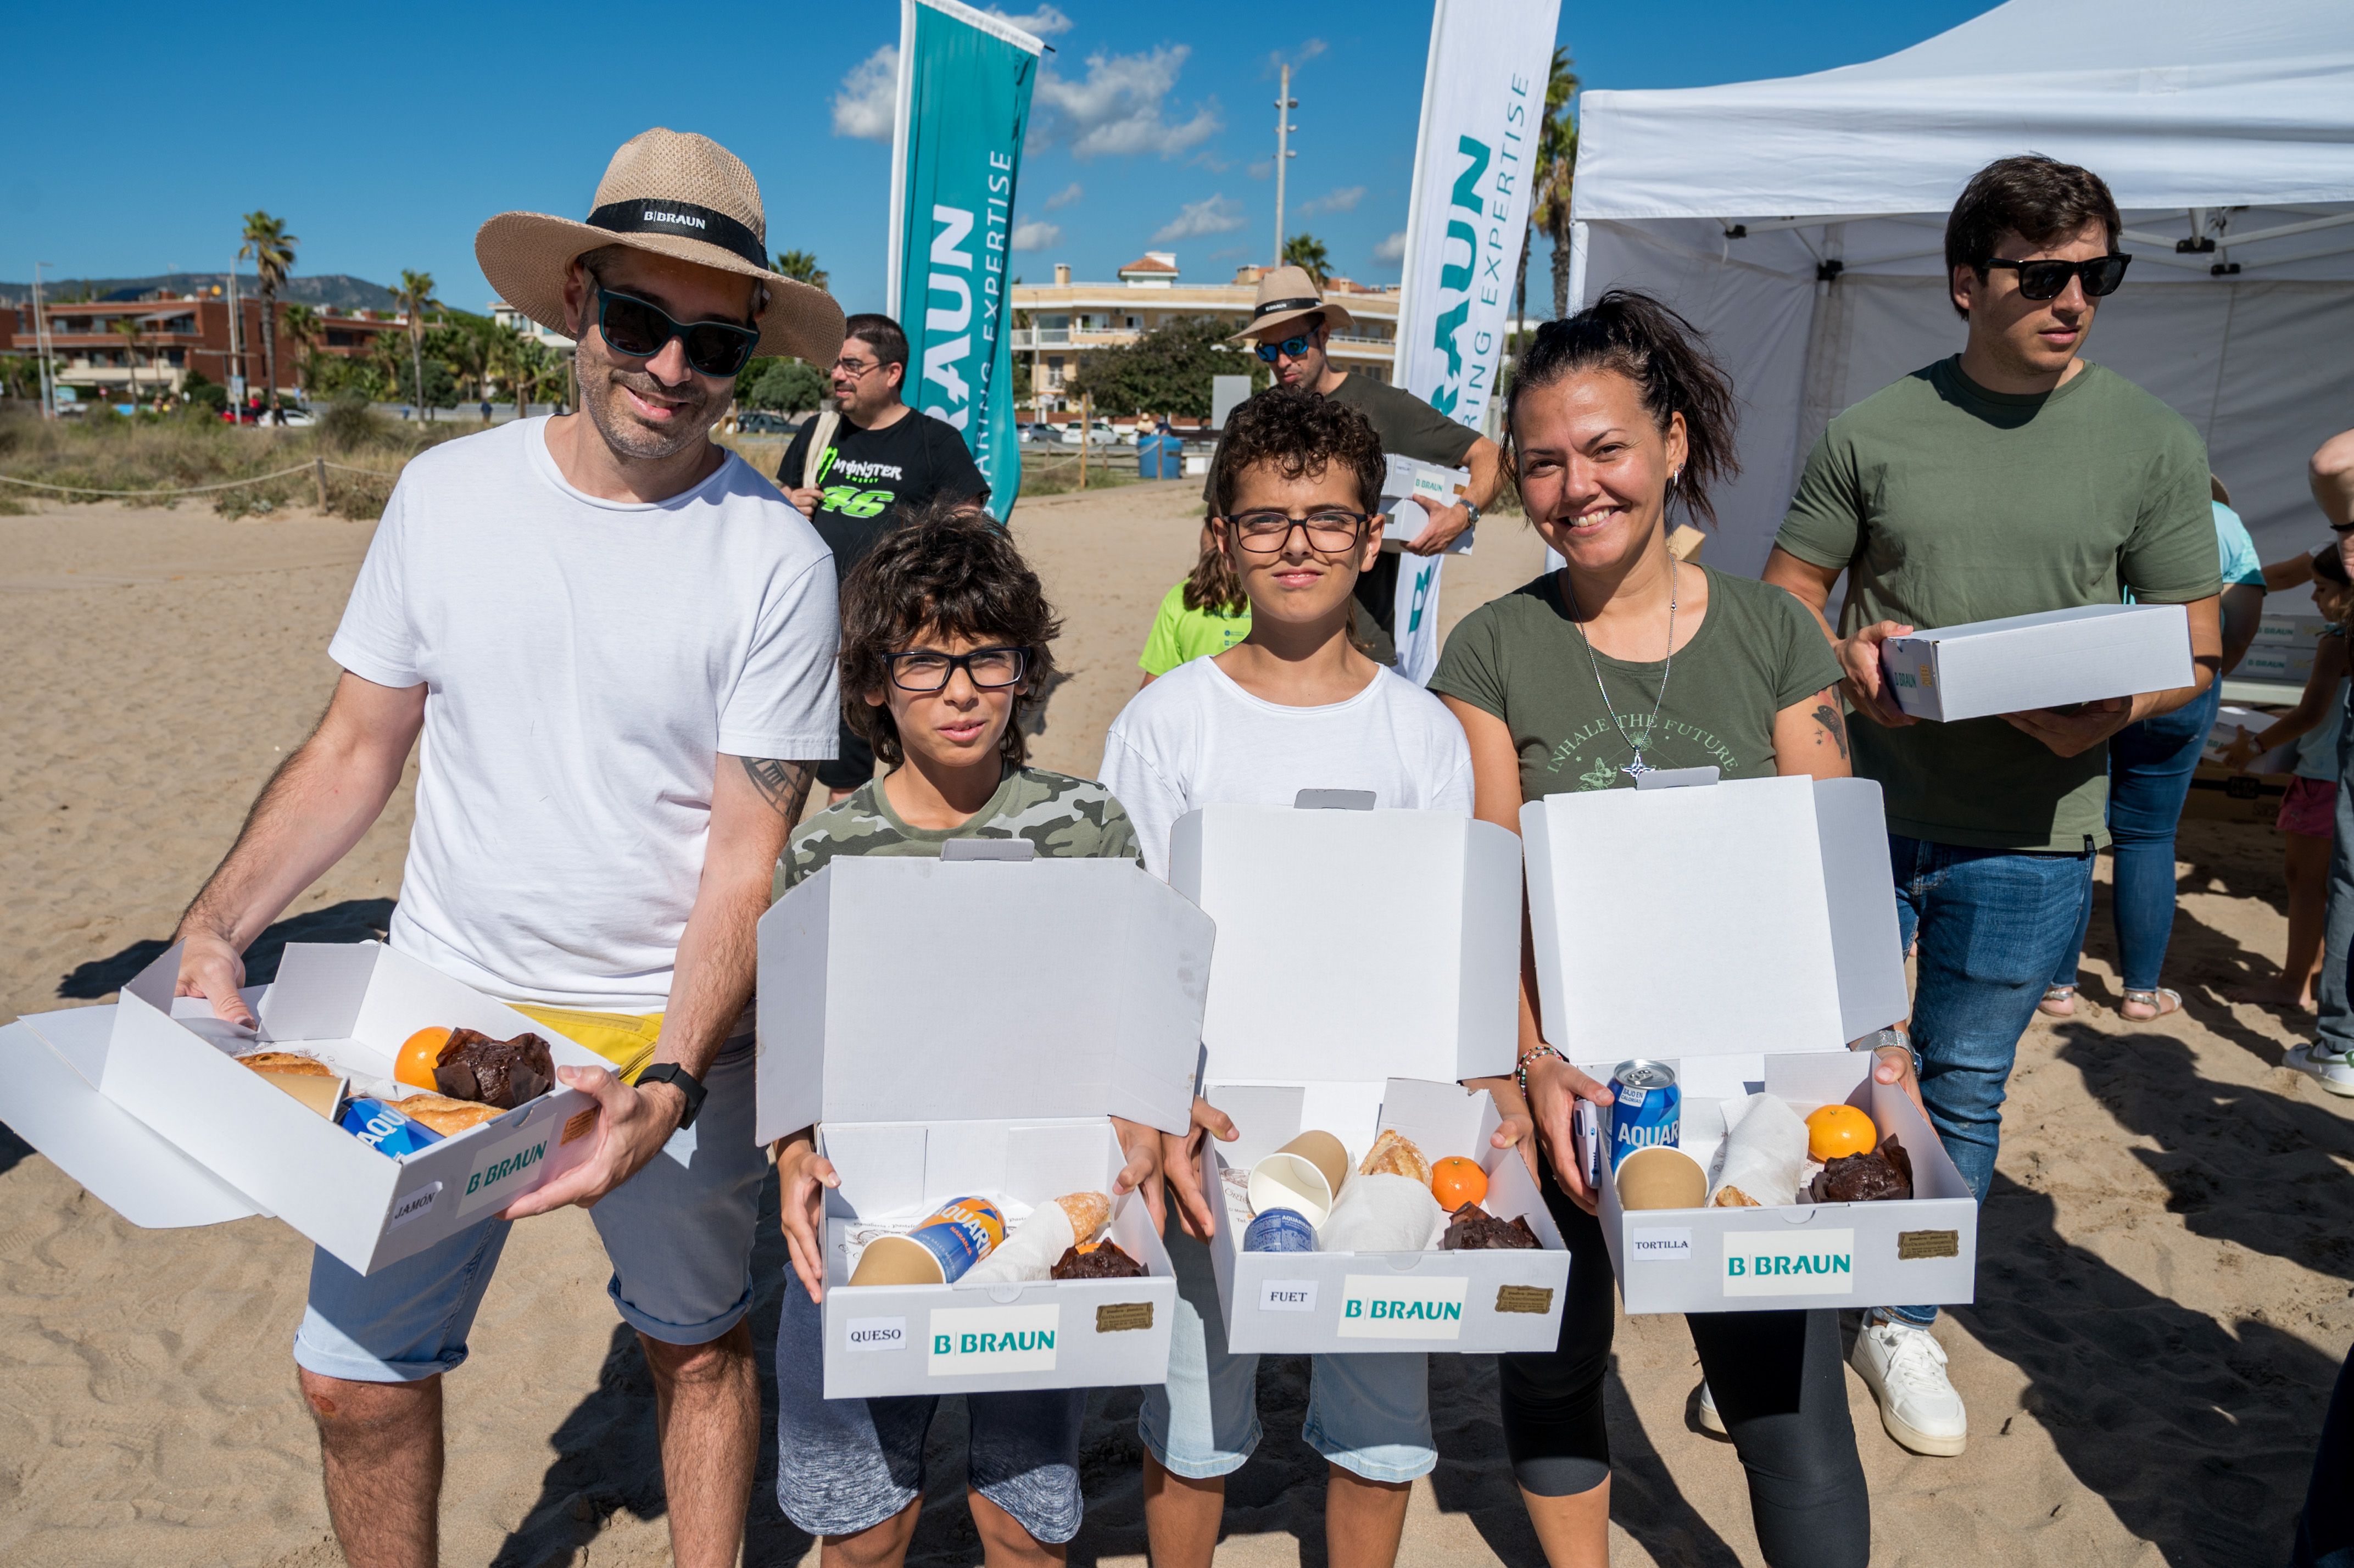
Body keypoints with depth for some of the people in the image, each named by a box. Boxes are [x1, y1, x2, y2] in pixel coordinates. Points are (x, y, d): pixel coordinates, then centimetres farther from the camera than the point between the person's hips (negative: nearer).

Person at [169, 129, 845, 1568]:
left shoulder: (778, 559, -12)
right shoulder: (447, 493, -2)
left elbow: (749, 857, -14)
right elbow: (355, 752, 5)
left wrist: (669, 1085, -24)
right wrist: (216, 924, -8)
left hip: (670, 1036, -2)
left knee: (701, 1344, 16)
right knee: (355, 1371, 10)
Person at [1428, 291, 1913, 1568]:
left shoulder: (1772, 634, 2)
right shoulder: (1492, 651, -3)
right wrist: (1534, 1062, -20)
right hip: (1556, 1073, 0)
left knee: (1788, 1396, 2)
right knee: (1552, 1367, 15)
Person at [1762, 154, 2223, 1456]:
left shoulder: (2154, 446, 1)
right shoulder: (1873, 431, 1)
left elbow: (2195, 651, 4)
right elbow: (1786, 594, 8)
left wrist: (2108, 710, -17)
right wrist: (1845, 655, -14)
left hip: (2030, 835, 0)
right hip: (1860, 810, 0)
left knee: (1963, 1092, 12)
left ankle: (1903, 1326, 33)